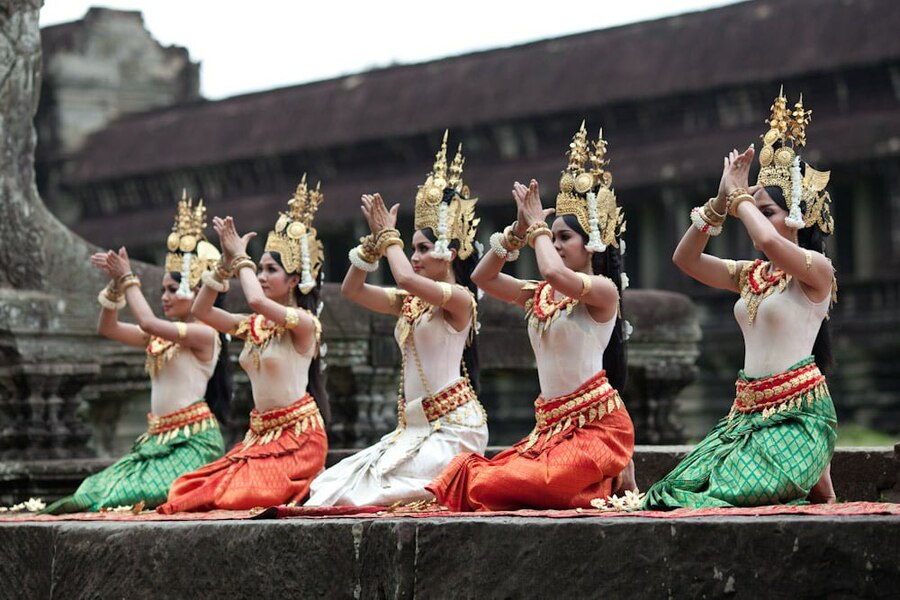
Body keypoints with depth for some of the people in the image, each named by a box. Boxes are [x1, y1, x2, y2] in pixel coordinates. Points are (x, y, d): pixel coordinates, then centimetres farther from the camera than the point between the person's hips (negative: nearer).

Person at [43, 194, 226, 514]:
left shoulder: (204, 334, -9)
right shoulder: (161, 336, 17)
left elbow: (147, 322, -21)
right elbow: (108, 328, 17)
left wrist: (128, 280, -10)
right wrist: (116, 284, 3)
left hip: (193, 439, -8)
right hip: (160, 438, 8)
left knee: (148, 494, -28)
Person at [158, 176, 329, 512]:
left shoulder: (304, 323, -11)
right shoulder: (254, 326, 13)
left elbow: (256, 299, -28)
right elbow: (201, 310, 12)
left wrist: (241, 257, -12)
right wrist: (227, 262, 3)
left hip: (297, 434, -8)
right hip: (261, 434, 8)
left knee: (244, 494, -22)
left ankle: (311, 491, 5)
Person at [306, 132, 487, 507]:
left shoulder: (459, 299, -10)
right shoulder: (409, 303, 14)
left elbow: (404, 277, -26)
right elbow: (351, 290, 13)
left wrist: (390, 235, -9)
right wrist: (375, 239, 4)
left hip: (452, 424, -9)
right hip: (414, 425, 9)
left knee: (382, 483, -19)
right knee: (345, 480, -1)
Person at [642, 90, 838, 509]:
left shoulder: (816, 270, -7)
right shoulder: (750, 276, 16)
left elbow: (767, 241, -27)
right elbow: (685, 258, 11)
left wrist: (740, 195, -10)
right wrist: (722, 202, 2)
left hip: (797, 413, -8)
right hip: (748, 411, 8)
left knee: (735, 490, -27)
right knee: (681, 487, -8)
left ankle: (817, 482, 4)